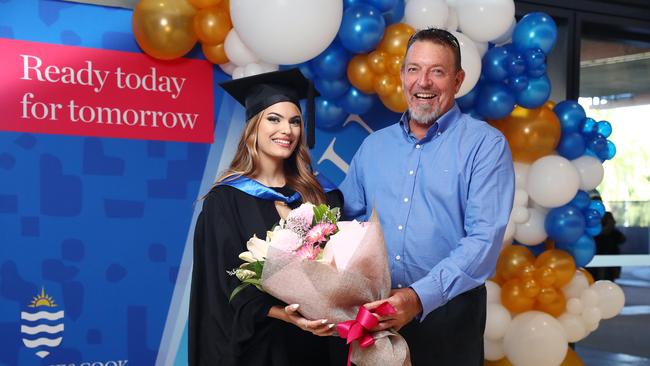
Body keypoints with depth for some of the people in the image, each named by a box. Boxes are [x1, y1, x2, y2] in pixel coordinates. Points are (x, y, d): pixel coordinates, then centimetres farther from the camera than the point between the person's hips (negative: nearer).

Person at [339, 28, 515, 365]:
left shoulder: (486, 144, -7)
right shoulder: (374, 146, 9)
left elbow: (485, 238, -16)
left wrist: (419, 298, -26)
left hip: (449, 313, -4)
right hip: (376, 315, 4)